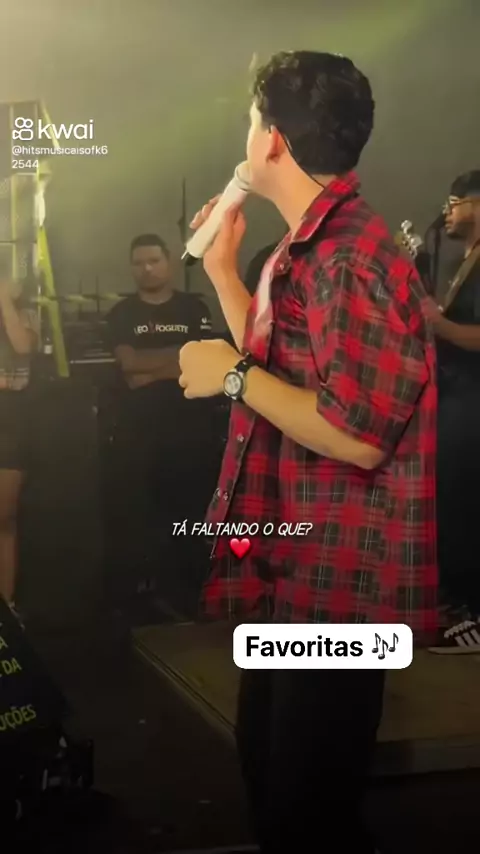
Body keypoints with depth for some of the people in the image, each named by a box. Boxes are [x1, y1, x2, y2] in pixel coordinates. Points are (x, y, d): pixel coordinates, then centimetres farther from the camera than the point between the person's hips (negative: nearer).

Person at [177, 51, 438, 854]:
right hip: (290, 574, 11)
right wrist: (223, 270, 20)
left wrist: (232, 375, -19)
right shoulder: (307, 252, 12)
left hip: (335, 586, -11)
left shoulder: (354, 260, -22)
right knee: (268, 774, 23)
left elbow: (356, 435, -29)